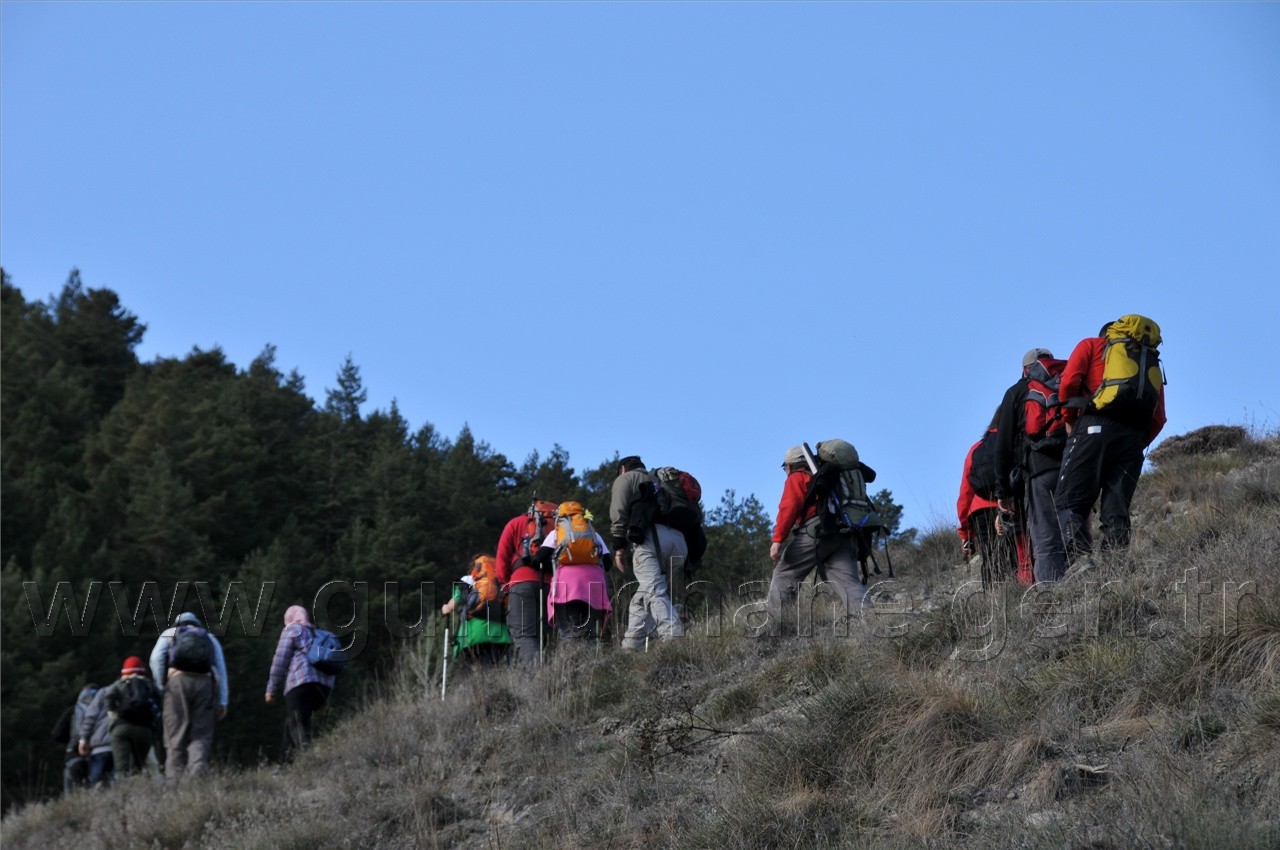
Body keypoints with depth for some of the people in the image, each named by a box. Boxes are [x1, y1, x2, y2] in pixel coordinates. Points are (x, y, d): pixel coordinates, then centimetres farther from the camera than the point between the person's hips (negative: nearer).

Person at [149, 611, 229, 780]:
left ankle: (175, 779, -7)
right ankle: (197, 776, -21)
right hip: (205, 682, 1)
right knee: (201, 735, 0)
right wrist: (222, 701, 14)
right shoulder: (210, 638, 30)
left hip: (178, 679, -1)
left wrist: (161, 687, 9)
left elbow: (156, 658, 7)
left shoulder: (169, 633, 25)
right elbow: (221, 669, 19)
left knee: (176, 736, 1)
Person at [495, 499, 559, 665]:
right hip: (550, 584, 2)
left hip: (523, 581, -2)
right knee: (540, 636, 10)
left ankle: (534, 668, -35)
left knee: (524, 635, -11)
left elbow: (502, 557, 12)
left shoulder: (516, 524, 21)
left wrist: (505, 583, 17)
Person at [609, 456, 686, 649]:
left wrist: (619, 546, -2)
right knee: (644, 595, 14)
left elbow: (619, 511, 2)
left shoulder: (625, 478, 21)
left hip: (650, 535, -7)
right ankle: (631, 645, 10)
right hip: (679, 542, 7)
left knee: (655, 592, -17)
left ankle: (674, 639, -34)